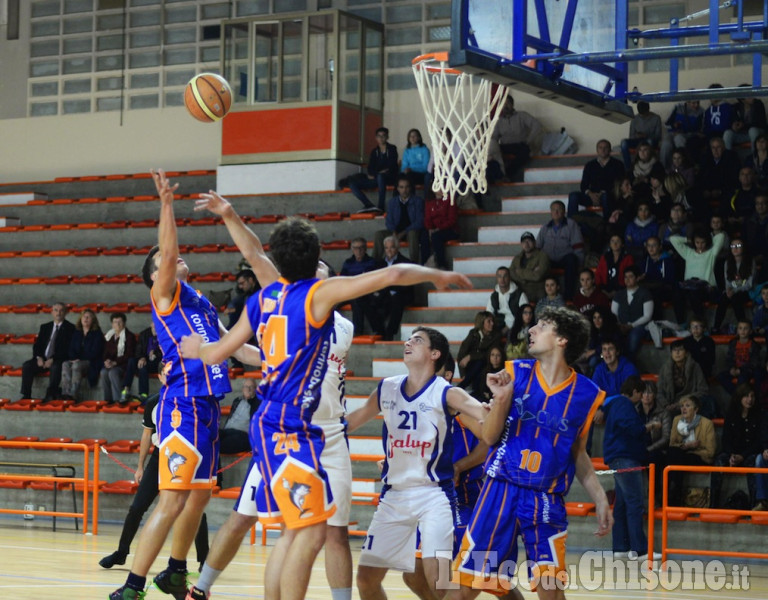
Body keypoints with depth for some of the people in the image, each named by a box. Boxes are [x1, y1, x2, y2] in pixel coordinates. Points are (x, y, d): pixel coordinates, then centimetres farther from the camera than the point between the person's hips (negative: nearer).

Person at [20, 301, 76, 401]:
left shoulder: (70, 328, 1)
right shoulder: (45, 327, 19)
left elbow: (68, 348, -8)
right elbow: (37, 345, 14)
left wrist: (53, 359, -19)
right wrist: (39, 357, -7)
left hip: (58, 360, -5)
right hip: (43, 359, 5)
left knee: (55, 367, -38)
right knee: (26, 366, -20)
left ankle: (50, 396, -38)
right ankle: (26, 396, -21)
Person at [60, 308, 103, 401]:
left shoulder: (97, 334, 4)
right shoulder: (76, 334, 20)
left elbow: (94, 352, -5)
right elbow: (71, 350, 14)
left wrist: (80, 359, -13)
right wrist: (74, 358, -8)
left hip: (91, 363, -4)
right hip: (76, 360, 4)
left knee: (76, 365, -36)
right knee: (65, 364, -29)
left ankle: (73, 394, -44)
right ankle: (65, 393, -43)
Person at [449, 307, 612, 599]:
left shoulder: (585, 394, -1)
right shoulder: (516, 373, -1)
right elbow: (489, 438, 1)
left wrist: (600, 498, 4)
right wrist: (501, 399, -15)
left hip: (547, 501, 0)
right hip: (501, 491, 0)